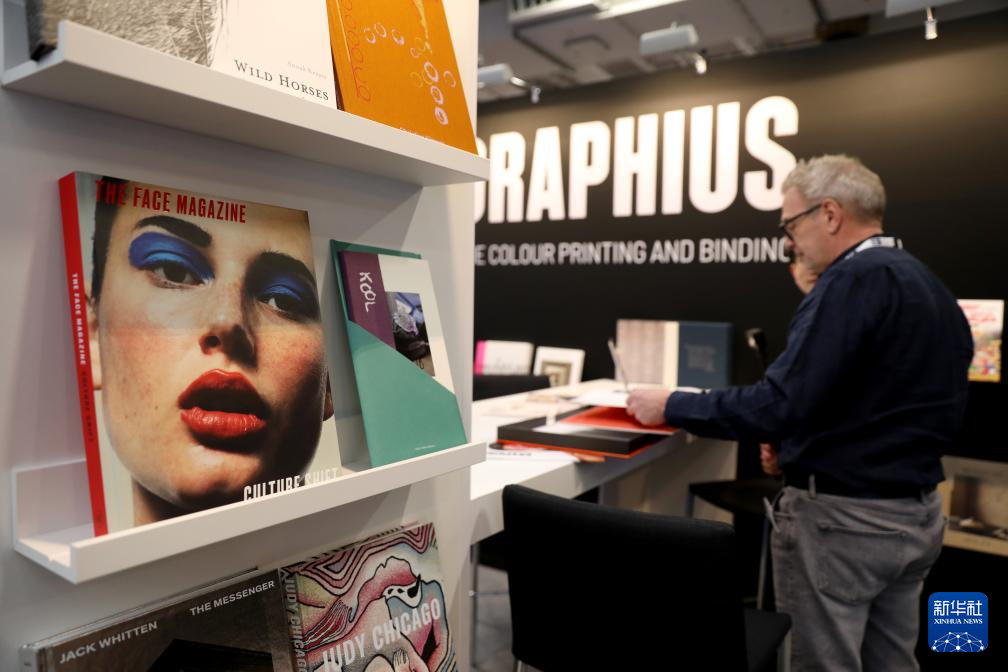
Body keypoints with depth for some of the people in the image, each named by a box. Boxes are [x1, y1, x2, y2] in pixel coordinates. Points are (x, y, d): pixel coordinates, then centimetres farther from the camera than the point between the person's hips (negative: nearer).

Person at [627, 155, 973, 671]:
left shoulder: (852, 281, -19)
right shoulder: (932, 287, 10)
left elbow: (778, 404, -27)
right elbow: (941, 414, 17)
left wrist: (670, 407, -16)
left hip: (841, 516, -9)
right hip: (917, 512, 9)